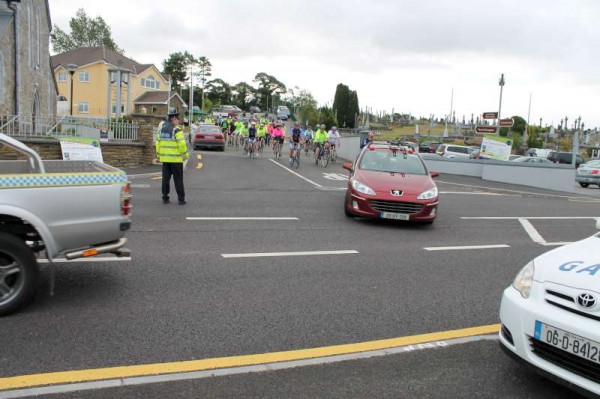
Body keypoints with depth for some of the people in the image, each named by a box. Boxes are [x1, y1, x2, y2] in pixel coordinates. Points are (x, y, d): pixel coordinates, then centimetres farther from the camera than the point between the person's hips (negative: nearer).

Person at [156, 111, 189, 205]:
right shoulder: (177, 130, -12)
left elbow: (158, 143, 11)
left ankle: (165, 198, 12)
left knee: (165, 178, 10)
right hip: (176, 158, -6)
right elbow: (182, 144, -17)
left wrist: (158, 155, 18)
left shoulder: (161, 129, 9)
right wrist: (185, 154, -6)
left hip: (165, 158, 6)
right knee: (178, 179, 2)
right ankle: (181, 199, 5)